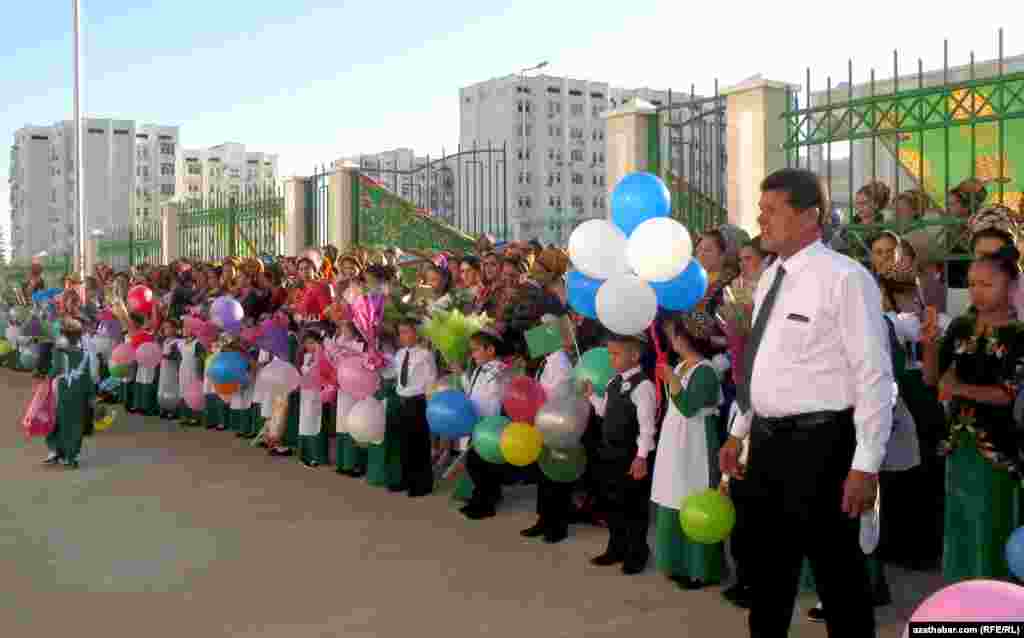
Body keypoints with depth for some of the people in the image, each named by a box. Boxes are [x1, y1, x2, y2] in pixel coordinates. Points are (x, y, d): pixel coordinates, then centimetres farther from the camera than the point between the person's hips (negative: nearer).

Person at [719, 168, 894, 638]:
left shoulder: (844, 278, -15)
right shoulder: (770, 278, 10)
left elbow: (874, 376, -17)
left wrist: (866, 464, -19)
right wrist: (738, 433, 20)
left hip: (819, 442, -8)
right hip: (767, 441, 8)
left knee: (836, 569, 7)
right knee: (766, 565, 21)